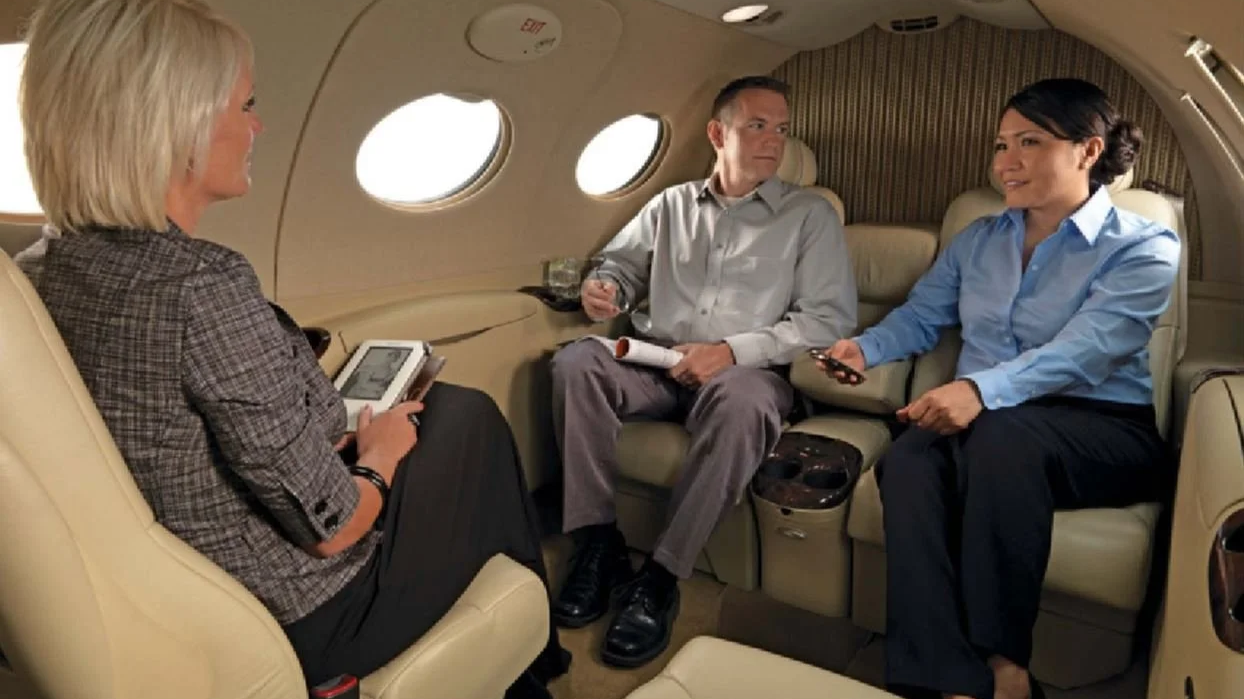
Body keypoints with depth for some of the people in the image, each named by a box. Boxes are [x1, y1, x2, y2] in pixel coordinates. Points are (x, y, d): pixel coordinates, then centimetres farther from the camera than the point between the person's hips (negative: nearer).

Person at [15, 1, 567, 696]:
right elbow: (332, 525, -26)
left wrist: (338, 429, 11)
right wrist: (381, 453, -5)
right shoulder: (204, 284, -32)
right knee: (470, 417, 14)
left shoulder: (40, 268, -4)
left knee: (444, 406, 23)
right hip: (302, 618, -7)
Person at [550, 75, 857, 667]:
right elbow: (621, 263, 24)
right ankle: (598, 541, -17)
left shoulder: (810, 215, 6)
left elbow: (830, 318, -4)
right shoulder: (671, 205, 16)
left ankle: (661, 575, -26)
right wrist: (603, 288, -3)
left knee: (741, 398, -38)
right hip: (656, 365, 3)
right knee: (575, 362, -25)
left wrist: (733, 351, -16)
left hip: (749, 371, -3)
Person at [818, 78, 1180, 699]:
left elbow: (1082, 352, -18)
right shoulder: (977, 240, 18)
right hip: (982, 419, 4)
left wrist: (982, 390, -36)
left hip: (1102, 428, -3)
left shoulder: (1144, 249, 0)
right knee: (908, 457, -33)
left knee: (999, 434, -39)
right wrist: (865, 347, -1)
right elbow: (919, 316, 22)